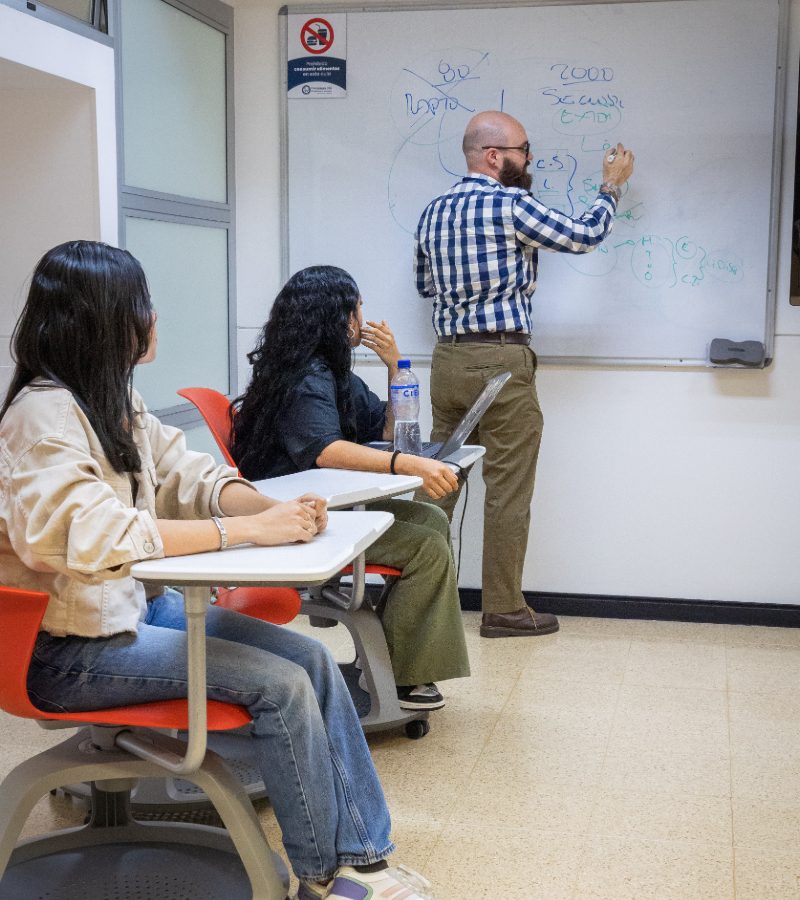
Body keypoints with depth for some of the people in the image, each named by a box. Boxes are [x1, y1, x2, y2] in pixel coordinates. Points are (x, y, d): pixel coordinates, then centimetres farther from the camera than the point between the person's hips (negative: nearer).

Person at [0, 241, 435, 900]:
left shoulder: (115, 402, 9)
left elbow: (190, 476, 8)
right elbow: (98, 535, -31)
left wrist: (275, 509, -13)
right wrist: (249, 529, -30)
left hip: (139, 604, 9)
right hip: (75, 648, -9)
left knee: (312, 659, -4)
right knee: (280, 684, -18)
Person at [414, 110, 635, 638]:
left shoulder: (434, 212, 11)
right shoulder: (511, 205, -11)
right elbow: (584, 237, -4)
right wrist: (613, 185, 11)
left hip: (448, 358, 7)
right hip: (502, 362, -7)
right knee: (507, 491, 1)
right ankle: (503, 609, 7)